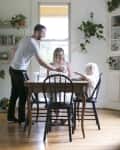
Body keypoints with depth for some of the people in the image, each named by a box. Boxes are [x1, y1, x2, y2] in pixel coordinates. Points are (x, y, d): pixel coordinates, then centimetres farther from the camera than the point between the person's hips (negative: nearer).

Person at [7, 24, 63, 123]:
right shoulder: (33, 43, -17)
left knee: (15, 93, 15)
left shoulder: (25, 39, 11)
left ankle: (11, 116, 23)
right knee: (24, 94, 0)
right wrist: (55, 69, -17)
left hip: (13, 68, 9)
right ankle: (21, 118, 8)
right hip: (19, 71, -9)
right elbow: (41, 62, -22)